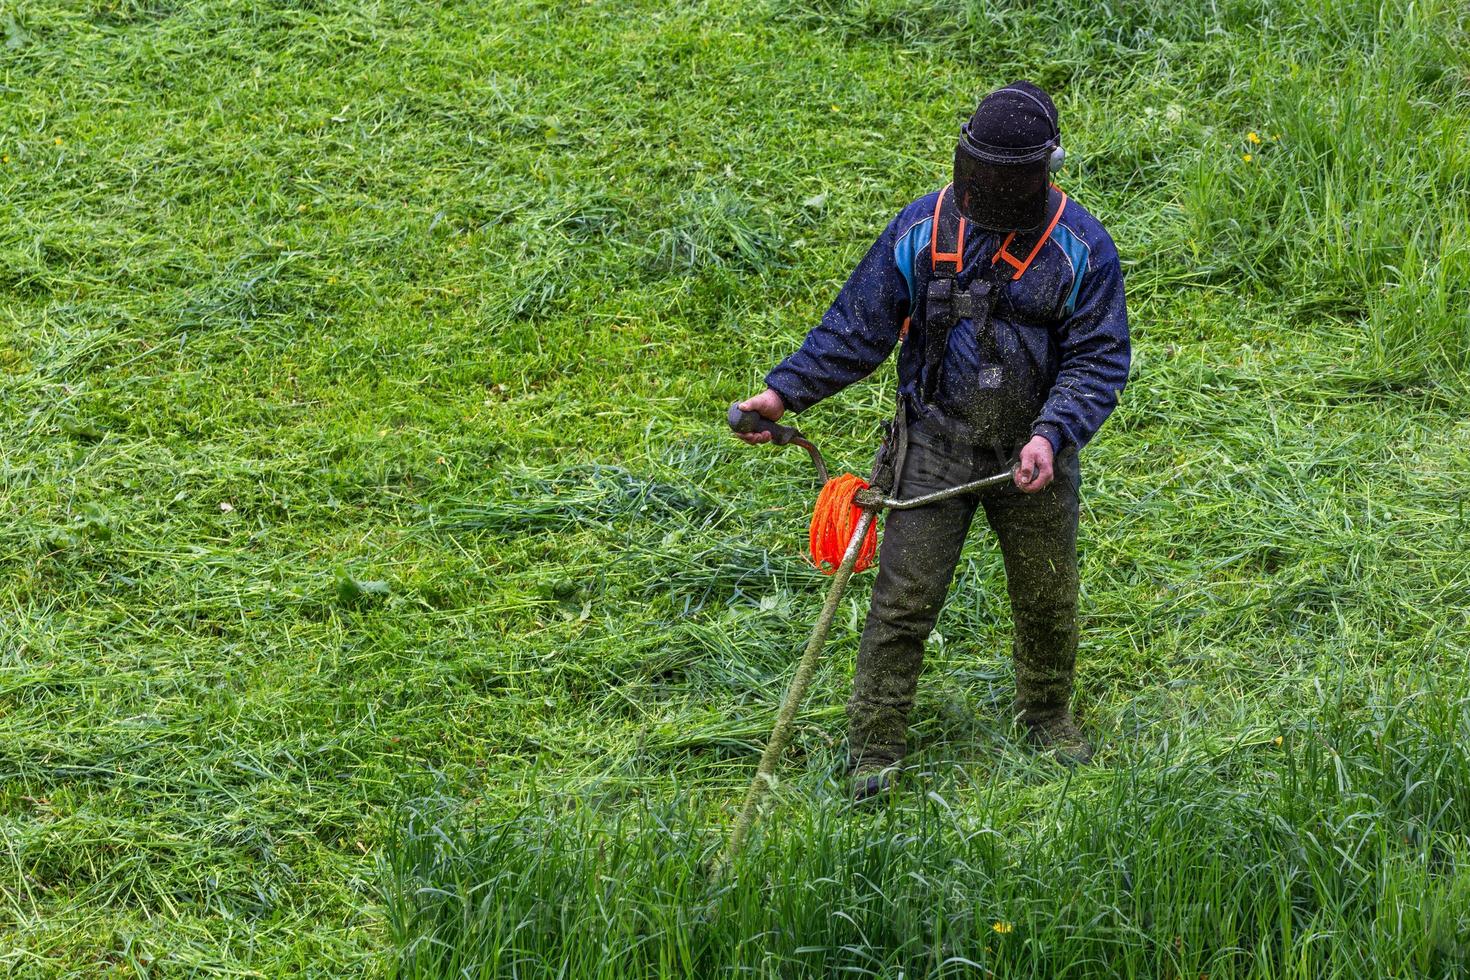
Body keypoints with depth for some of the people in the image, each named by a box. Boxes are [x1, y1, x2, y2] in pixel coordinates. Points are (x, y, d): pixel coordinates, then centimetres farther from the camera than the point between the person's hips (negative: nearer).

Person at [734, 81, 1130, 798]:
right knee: (903, 598, -4)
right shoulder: (923, 228, -7)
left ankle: (1048, 715, 41)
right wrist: (785, 391, -10)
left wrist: (1051, 435, -27)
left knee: (1047, 599, 16)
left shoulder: (1080, 247, -11)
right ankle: (874, 747, 6)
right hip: (936, 447, 0)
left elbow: (1099, 360, -11)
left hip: (1033, 455, 0)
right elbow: (857, 325, -2)